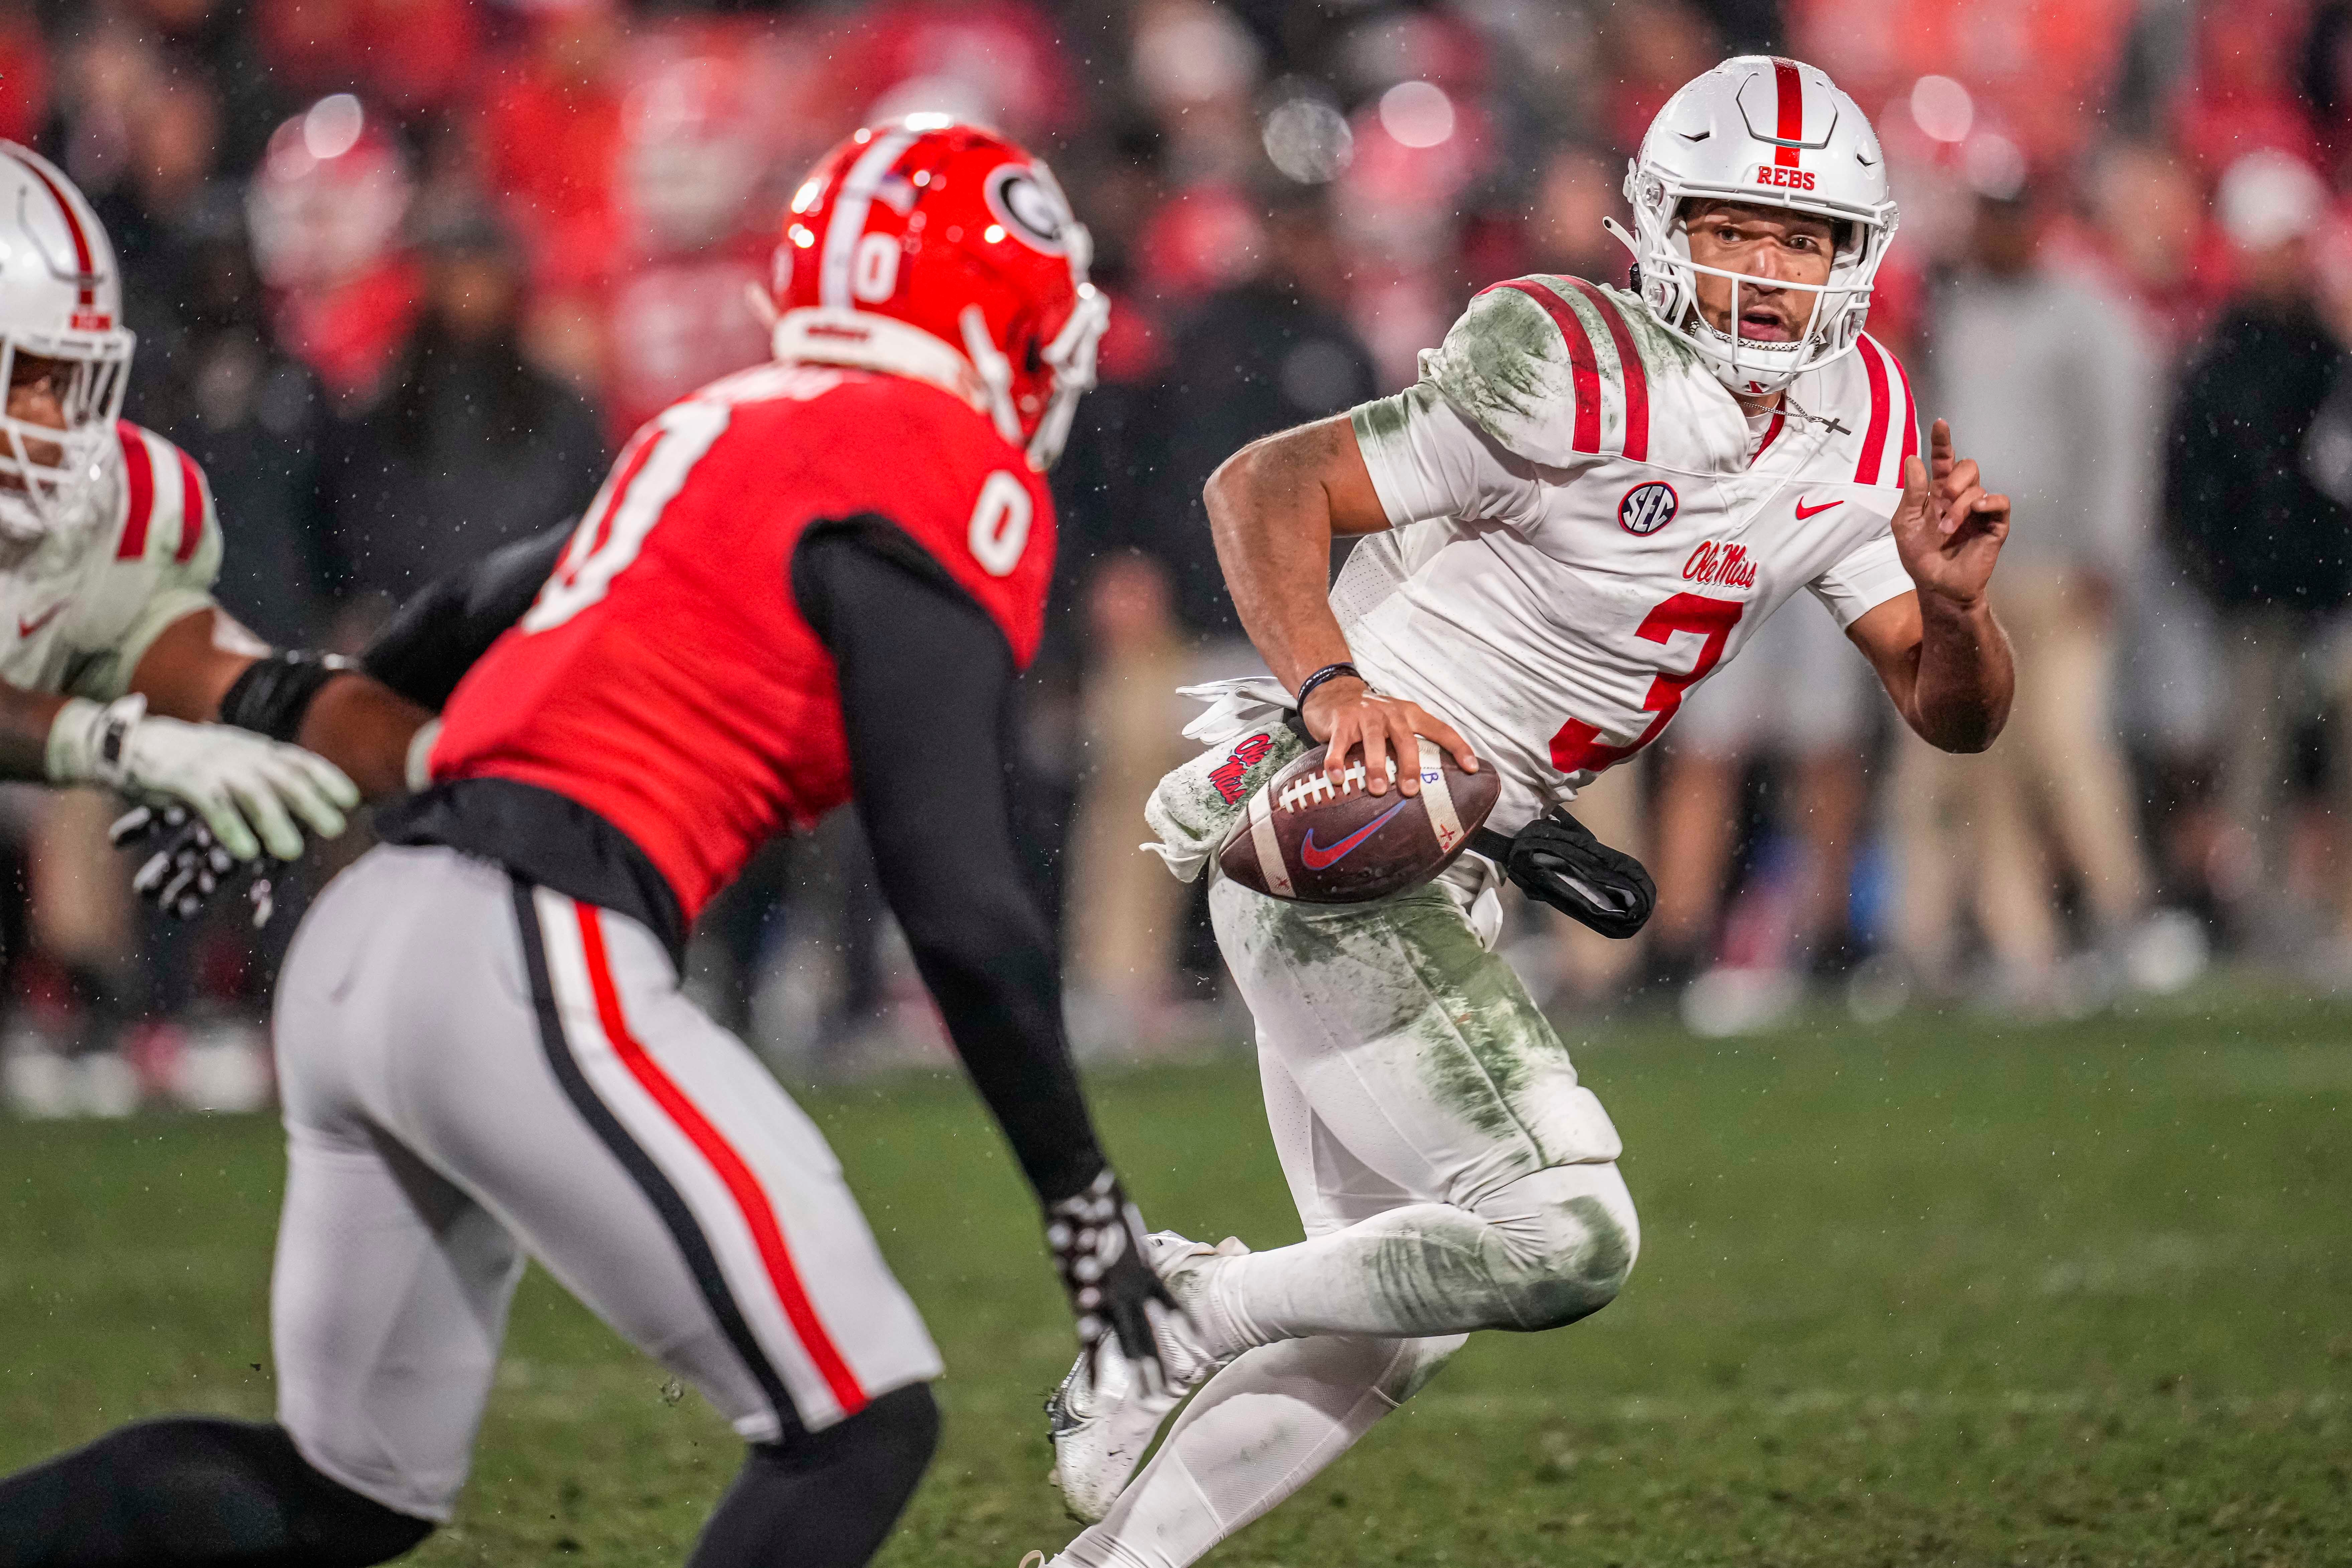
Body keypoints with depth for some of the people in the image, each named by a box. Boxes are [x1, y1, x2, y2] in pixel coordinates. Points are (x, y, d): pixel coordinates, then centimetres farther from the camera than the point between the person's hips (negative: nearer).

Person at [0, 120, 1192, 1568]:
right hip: (535, 971, -9)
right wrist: (1082, 1193, -4)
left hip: (363, 941, 9)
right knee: (857, 1433, -5)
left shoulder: (719, 432, 20)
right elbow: (957, 895, -11)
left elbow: (488, 613, 37)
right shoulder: (948, 486, -5)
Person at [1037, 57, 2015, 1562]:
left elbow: (1955, 715, 8)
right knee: (1566, 1241, -18)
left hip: (1441, 875, 9)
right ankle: (1191, 1312, -3)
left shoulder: (1854, 434, 6)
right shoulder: (1583, 386, -18)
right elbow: (1265, 484, -17)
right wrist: (1331, 684, -33)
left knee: (1393, 1314, 15)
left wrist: (1951, 600, -14)